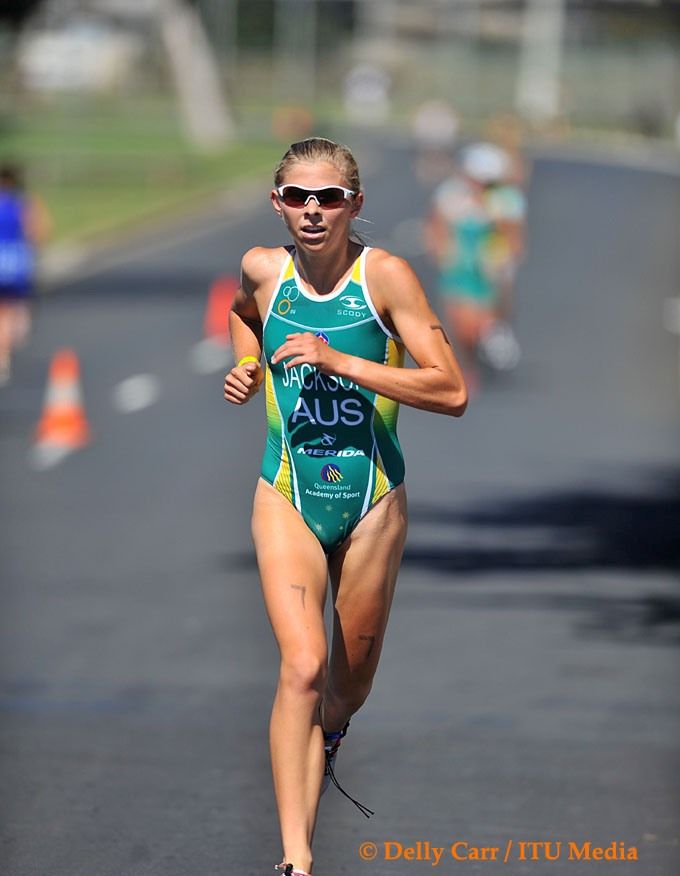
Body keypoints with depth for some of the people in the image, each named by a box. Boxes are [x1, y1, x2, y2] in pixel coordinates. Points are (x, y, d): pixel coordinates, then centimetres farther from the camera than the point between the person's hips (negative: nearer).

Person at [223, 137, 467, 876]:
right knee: (302, 667, -19)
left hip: (372, 500, 0)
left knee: (349, 684, 16)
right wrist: (247, 365, 6)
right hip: (288, 496, 0)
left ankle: (322, 740, 54)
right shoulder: (261, 270, -2)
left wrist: (340, 362, -23)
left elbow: (451, 392, -18)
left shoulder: (384, 276, -12)